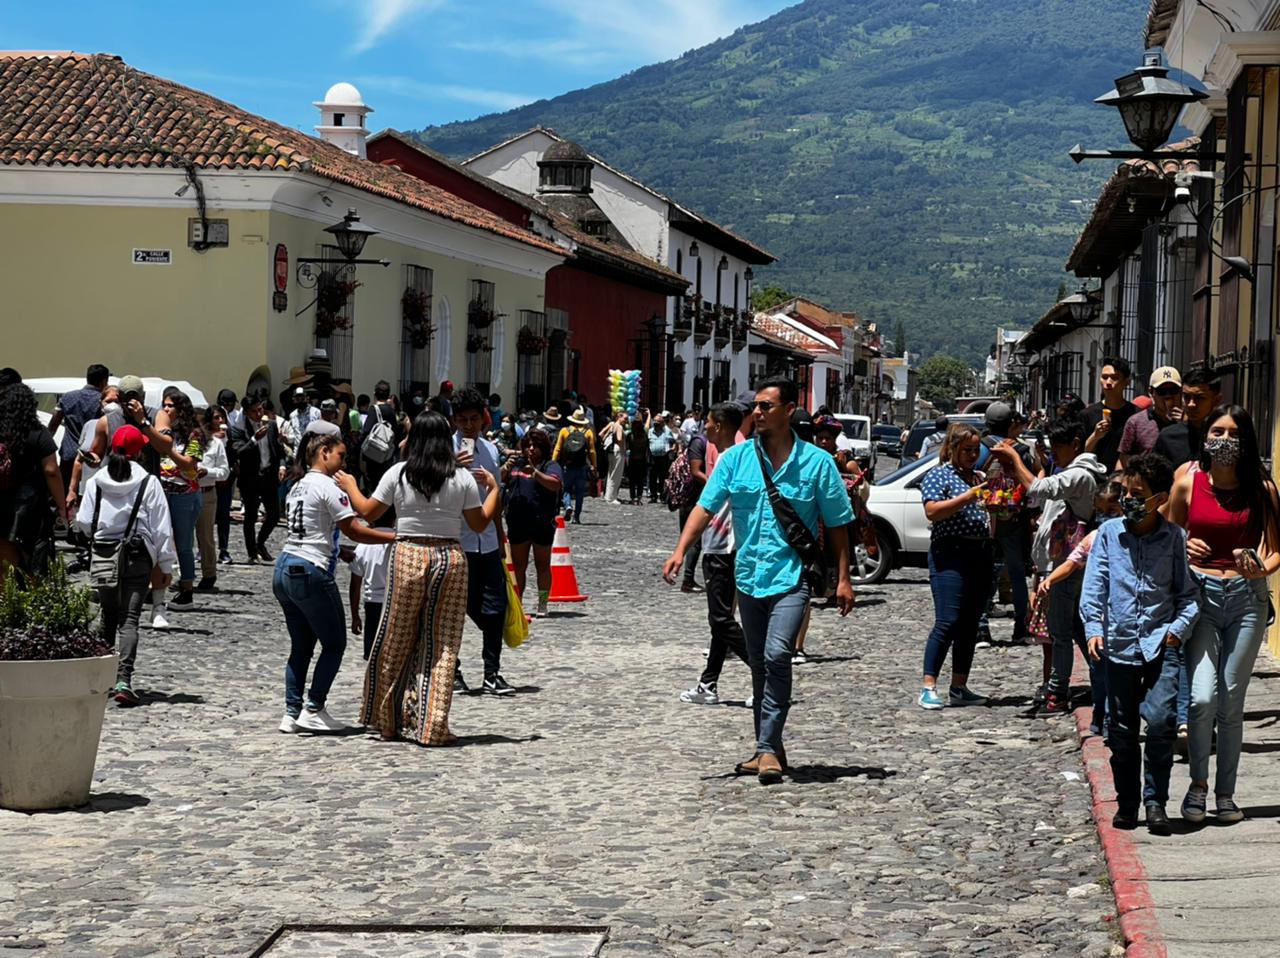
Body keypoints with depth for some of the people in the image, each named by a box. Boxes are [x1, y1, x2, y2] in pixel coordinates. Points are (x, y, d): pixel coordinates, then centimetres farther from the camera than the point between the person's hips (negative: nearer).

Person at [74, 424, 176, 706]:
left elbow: (83, 522, -1)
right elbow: (161, 527, -5)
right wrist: (166, 565, 2)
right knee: (129, 619, -5)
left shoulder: (95, 481, 0)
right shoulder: (148, 482, -6)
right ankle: (124, 679, -18)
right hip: (137, 556, -3)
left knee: (108, 617, 17)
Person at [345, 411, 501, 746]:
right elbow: (479, 524, 6)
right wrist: (493, 489, 20)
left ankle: (391, 720, 20)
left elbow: (368, 512, 7)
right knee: (442, 644, 5)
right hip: (450, 558, 0)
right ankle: (432, 727, 4)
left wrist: (350, 486, 25)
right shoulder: (463, 478, 0)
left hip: (408, 555, 0)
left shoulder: (398, 474, -2)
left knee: (397, 642, 12)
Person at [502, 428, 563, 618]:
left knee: (542, 565, 7)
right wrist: (506, 468, -16)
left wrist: (535, 473, -39)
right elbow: (500, 479, 6)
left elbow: (555, 484, -24)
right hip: (517, 523, 4)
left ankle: (542, 605, 14)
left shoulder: (550, 466, -5)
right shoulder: (517, 463, 11)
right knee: (518, 565, 10)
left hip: (542, 523, -4)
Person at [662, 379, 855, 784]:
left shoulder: (817, 462, -2)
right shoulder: (736, 458, 4)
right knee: (759, 665, 12)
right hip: (749, 574, 4)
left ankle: (768, 749, -16)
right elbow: (705, 507, 0)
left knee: (777, 655, -20)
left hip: (792, 575, -4)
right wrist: (681, 550, -14)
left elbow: (837, 523, 3)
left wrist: (843, 578, 0)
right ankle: (768, 748, 23)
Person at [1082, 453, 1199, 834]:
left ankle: (1156, 801, -3)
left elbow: (1188, 591, 6)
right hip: (1119, 644, 2)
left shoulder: (1174, 538, 2)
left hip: (1161, 644, -2)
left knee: (1160, 719, -16)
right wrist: (1094, 628, -8)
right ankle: (1127, 803, 22)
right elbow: (1094, 586, 4)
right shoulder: (1109, 533, 4)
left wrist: (1180, 626, -9)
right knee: (1122, 729, 8)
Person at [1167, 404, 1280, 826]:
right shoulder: (1188, 483, -1)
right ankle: (1198, 782, 8)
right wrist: (1181, 549, -12)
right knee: (1202, 697, -14)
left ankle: (1225, 793, 19)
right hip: (1201, 594, -1)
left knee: (1231, 703, 6)